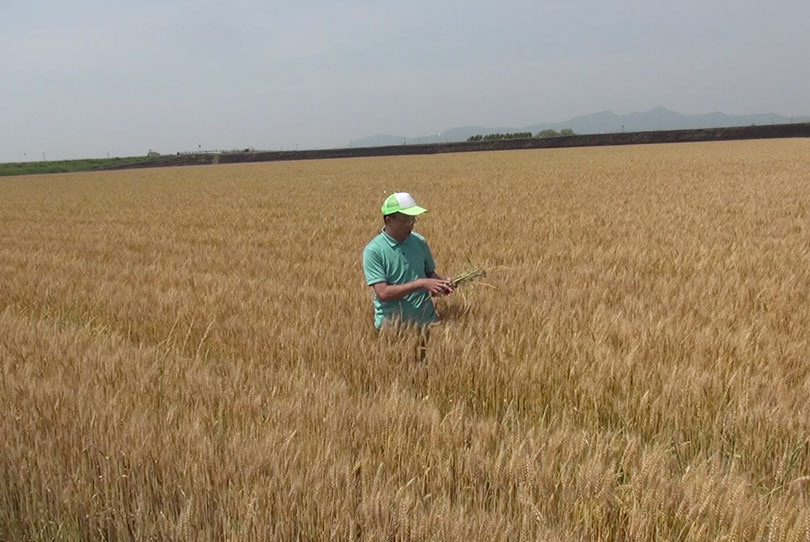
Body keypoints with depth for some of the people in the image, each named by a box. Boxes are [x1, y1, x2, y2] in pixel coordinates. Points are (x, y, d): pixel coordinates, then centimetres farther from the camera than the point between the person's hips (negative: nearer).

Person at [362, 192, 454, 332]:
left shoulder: (419, 242, 4)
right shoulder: (373, 251, -11)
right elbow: (382, 293, -18)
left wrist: (441, 282, -7)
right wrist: (420, 284, -22)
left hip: (427, 320, 4)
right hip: (393, 323, -4)